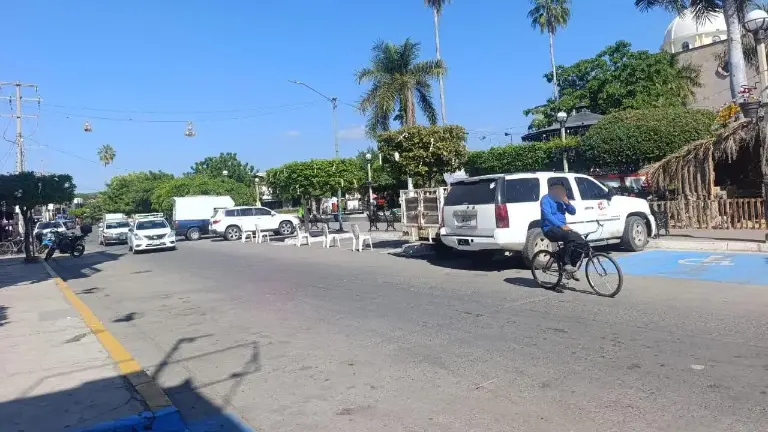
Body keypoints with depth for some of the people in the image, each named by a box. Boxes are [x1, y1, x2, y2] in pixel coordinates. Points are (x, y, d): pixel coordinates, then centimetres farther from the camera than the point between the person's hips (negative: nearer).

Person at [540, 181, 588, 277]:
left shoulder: (561, 200, 17)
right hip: (550, 229, -8)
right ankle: (567, 264, -28)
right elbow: (547, 215, -19)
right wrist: (561, 225, -29)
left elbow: (573, 212, 13)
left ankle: (572, 266, 1)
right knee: (570, 236, -34)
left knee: (581, 242, -9)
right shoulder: (546, 199, -5)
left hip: (562, 228, 8)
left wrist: (567, 203, -7)